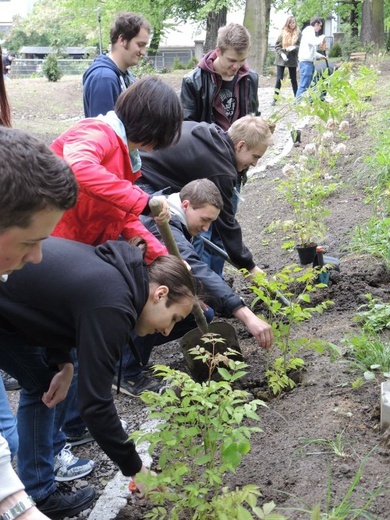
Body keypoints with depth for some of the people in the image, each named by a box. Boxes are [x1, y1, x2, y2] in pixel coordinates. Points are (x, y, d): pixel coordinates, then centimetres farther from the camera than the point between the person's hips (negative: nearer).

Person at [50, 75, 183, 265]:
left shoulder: (124, 155, 12)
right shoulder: (100, 133, -15)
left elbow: (125, 219, 14)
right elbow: (79, 168, -37)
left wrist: (164, 258, 7)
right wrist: (143, 200, -34)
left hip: (78, 248, 9)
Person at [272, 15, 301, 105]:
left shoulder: (298, 33, 0)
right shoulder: (282, 32, 0)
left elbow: (300, 45, -3)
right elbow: (277, 46, 0)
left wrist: (294, 47, -22)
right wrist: (281, 54, -15)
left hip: (292, 60, 0)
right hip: (281, 60, 0)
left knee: (293, 80, 7)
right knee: (279, 79, -2)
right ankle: (275, 99, 5)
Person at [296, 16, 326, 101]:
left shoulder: (311, 32, 23)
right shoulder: (309, 31, -6)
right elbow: (314, 42, -24)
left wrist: (320, 56, 21)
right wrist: (322, 38, -6)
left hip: (309, 62, 10)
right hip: (306, 62, -10)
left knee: (307, 85, 12)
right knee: (303, 85, -12)